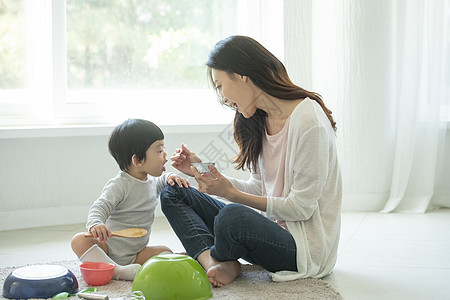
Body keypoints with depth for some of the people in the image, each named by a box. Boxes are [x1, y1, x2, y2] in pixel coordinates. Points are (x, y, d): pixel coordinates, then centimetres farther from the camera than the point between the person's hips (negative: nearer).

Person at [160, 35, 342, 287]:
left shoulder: (308, 122, -20)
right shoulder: (259, 121, 8)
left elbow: (301, 208, -18)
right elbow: (259, 190, 10)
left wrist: (231, 193, -20)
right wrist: (202, 171, 3)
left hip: (308, 247, -9)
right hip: (271, 226, 9)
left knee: (233, 215, -38)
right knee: (173, 193, 4)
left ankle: (209, 258, -3)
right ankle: (216, 264, -21)